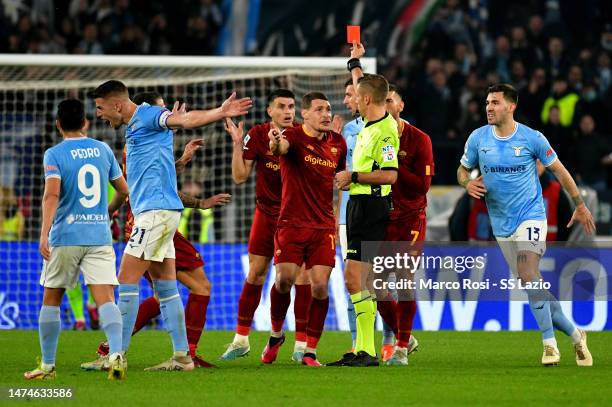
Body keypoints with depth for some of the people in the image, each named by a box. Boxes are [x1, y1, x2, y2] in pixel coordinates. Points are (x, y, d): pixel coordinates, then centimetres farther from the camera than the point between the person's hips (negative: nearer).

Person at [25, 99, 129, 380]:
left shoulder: (55, 154, -3)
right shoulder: (103, 150, 9)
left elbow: (52, 194, -17)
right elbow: (124, 190, 17)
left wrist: (44, 234, -22)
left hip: (65, 237, -2)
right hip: (100, 236, 2)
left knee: (51, 300, 12)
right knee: (105, 298, -6)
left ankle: (47, 365, 16)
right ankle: (116, 353, -29)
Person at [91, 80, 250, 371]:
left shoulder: (148, 116, -10)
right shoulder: (135, 126, 21)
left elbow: (186, 119, -27)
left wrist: (219, 113, -42)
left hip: (156, 212, -10)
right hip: (151, 212, 10)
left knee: (127, 281, -9)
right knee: (165, 288, 8)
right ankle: (181, 356, 7)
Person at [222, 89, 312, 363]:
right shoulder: (257, 135, -4)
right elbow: (240, 177, -4)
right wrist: (237, 144, -15)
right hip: (266, 212, 1)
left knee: (302, 276, -8)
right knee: (255, 274, 3)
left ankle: (301, 345, -2)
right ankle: (241, 340, 14)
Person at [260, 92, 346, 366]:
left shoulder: (337, 143, 8)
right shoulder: (295, 137, -8)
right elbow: (281, 146, -34)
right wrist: (275, 143, -56)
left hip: (324, 227, 3)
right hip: (292, 223, -3)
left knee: (320, 286, -7)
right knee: (284, 279, -12)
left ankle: (310, 351, 3)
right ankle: (276, 335, 15)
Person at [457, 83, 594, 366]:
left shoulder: (532, 138, -8)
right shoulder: (478, 138, 0)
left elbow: (559, 171, 4)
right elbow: (463, 169, 14)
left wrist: (580, 206, 8)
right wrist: (467, 184, -10)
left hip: (530, 215, -4)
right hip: (501, 224, 4)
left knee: (528, 272, -25)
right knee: (534, 286, 5)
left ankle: (549, 344, -20)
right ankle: (575, 335, 20)